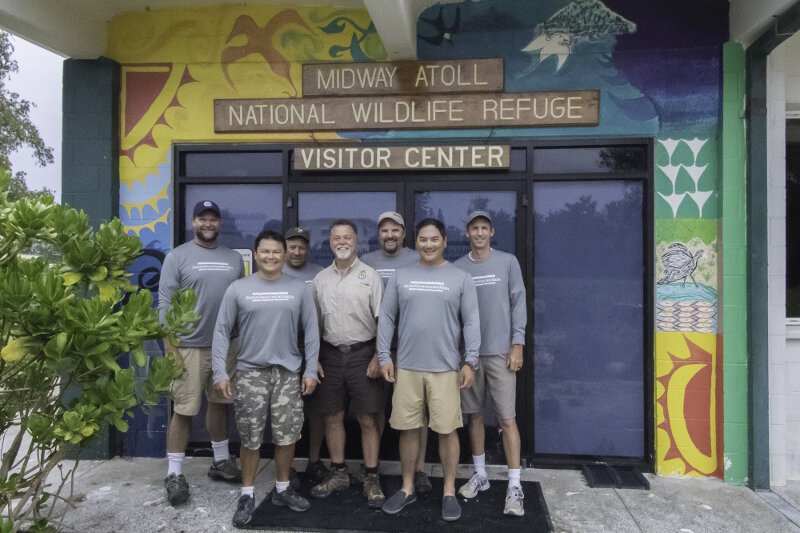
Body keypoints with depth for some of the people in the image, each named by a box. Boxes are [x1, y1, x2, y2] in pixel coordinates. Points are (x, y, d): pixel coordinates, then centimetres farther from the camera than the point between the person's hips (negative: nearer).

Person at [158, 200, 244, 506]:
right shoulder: (177, 257, -3)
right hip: (189, 347, -4)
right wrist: (170, 350, -11)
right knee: (183, 411, 1)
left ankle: (221, 461, 31)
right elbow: (165, 305, -6)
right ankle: (174, 475, 15)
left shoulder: (234, 259, 9)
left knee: (219, 403, 15)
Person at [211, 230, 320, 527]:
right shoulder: (238, 289, 0)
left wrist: (311, 371, -1)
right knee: (250, 439, 6)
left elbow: (311, 331, 3)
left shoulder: (299, 289, 2)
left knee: (287, 436, 8)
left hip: (288, 373, 1)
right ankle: (247, 495, 23)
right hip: (250, 372, -1)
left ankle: (282, 489, 28)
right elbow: (222, 331, 0)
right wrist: (220, 373, -6)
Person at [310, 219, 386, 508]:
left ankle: (371, 478, 15)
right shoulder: (320, 279, 10)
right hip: (330, 354, 4)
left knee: (368, 419, 2)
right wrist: (314, 357, 7)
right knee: (332, 417, 11)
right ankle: (338, 473, 27)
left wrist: (378, 356, -12)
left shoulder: (369, 275, -2)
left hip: (363, 352, -4)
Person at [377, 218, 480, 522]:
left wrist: (471, 362, -5)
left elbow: (471, 322, 0)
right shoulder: (401, 277, 6)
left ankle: (449, 493, 21)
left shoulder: (460, 278, 2)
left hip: (446, 368, -1)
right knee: (408, 429, 9)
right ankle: (407, 489, 26)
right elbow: (386, 319, 7)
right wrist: (384, 357, 1)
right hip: (407, 367, 2)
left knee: (447, 430, 3)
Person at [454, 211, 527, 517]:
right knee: (474, 414, 10)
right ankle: (480, 475, 25)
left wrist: (517, 344, -6)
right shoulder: (458, 268, 6)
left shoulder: (508, 262, 2)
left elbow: (518, 304, 0)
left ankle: (514, 486, 5)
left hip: (500, 351, -2)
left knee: (507, 418, -3)